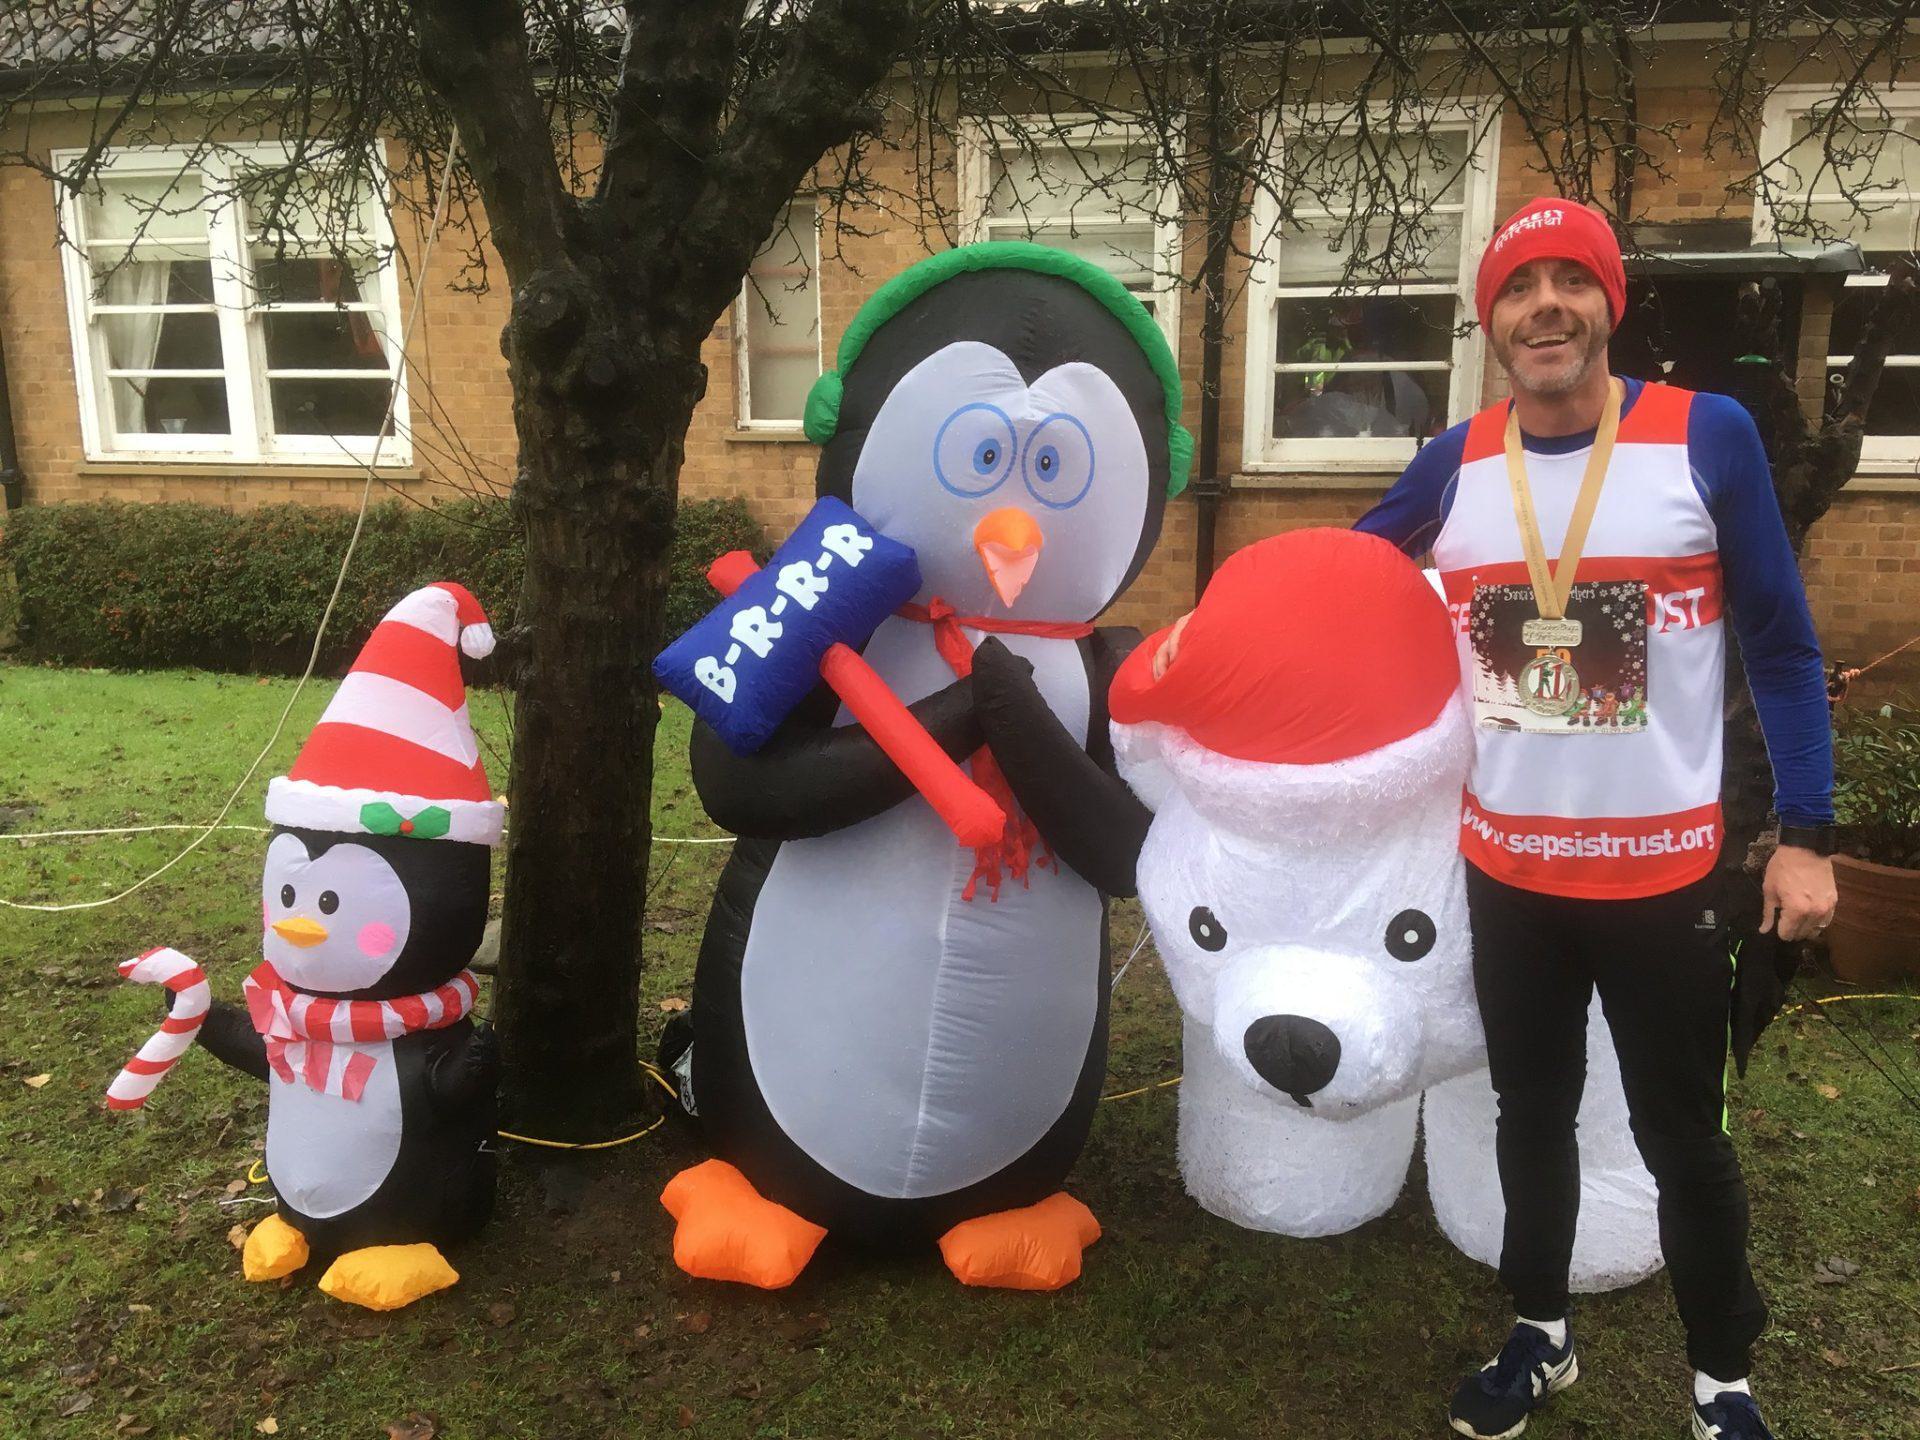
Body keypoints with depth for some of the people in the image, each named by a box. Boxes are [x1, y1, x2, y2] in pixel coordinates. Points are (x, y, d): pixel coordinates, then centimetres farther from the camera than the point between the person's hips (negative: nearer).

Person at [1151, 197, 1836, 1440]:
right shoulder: (1455, 464, -1)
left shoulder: (1709, 436, -9)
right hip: (1507, 865, 3)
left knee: (1683, 1137, 11)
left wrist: (1805, 835, -7)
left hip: (1665, 867, -2)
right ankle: (1541, 1336, 40)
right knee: (1533, 1113, 18)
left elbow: (1782, 645, -4)